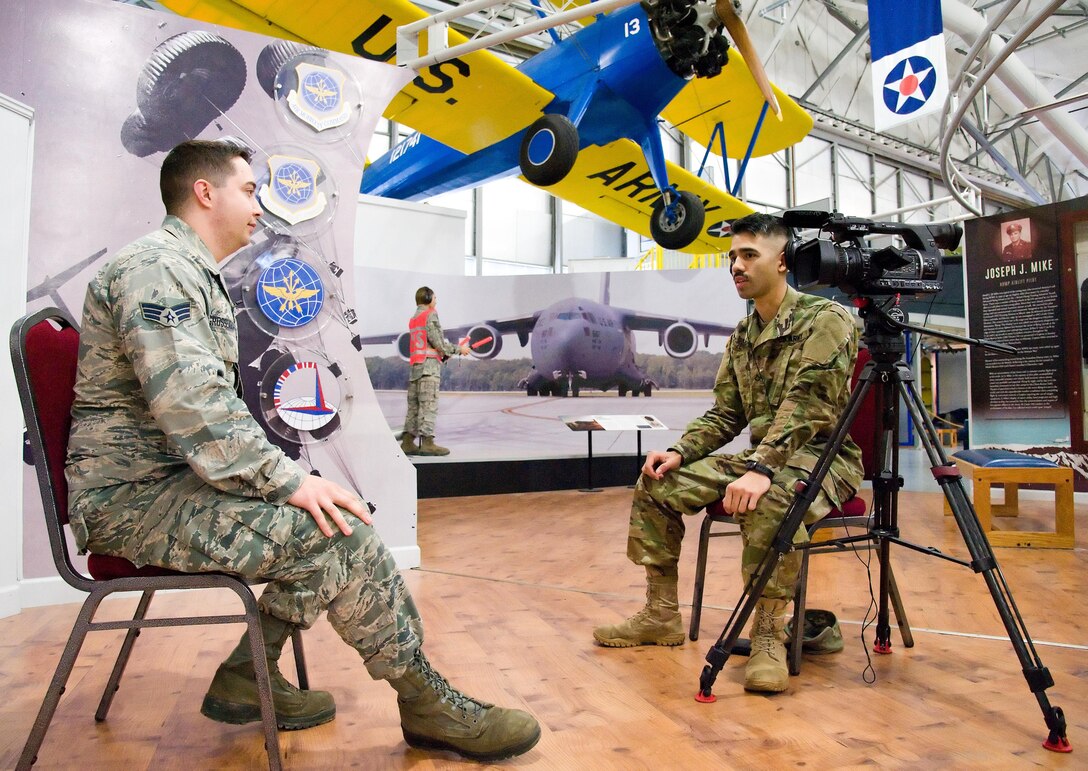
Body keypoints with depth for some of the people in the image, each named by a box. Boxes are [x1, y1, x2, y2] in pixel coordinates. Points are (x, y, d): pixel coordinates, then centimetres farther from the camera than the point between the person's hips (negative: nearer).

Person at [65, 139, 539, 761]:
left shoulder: (199, 276, 21)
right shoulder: (155, 266, -13)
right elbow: (190, 403, -26)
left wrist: (283, 475, 9)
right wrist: (287, 479, -24)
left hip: (173, 477, 10)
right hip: (134, 495, -10)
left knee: (330, 520, 2)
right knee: (338, 531, -22)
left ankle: (246, 677, 8)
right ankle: (426, 702, -7)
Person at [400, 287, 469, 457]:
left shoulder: (413, 319, 23)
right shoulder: (430, 315, -4)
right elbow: (439, 343, -11)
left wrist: (445, 354, 17)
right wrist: (459, 349, 1)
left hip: (414, 366, 9)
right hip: (428, 366, -9)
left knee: (414, 405, 8)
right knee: (429, 405, -9)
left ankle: (408, 442, 7)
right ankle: (427, 442, -12)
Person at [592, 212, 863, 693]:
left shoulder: (825, 320, -13)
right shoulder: (742, 335, 11)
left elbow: (806, 407, -25)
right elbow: (724, 415, 11)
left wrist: (761, 468, -37)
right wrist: (681, 451, -6)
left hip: (823, 455, -7)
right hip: (764, 456, 8)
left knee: (770, 502, -40)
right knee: (658, 483, -4)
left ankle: (768, 635, -21)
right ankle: (660, 615, 7)